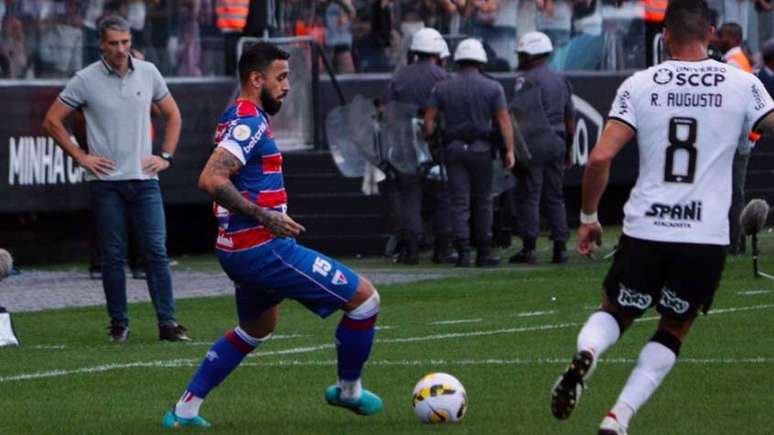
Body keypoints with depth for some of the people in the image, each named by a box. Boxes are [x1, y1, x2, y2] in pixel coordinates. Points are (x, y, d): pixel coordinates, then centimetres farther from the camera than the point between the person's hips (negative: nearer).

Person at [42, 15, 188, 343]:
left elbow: (172, 115, 19)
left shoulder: (148, 73, 6)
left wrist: (165, 156, 9)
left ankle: (167, 322, -3)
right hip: (106, 182, -2)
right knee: (113, 256, 1)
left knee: (157, 251, -4)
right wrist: (80, 156, -2)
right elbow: (52, 121, 2)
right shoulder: (86, 80, -3)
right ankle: (119, 325, 9)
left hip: (144, 179, 2)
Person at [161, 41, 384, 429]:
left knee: (256, 329, 32)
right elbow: (211, 180, -27)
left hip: (238, 248, 11)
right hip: (262, 248, -11)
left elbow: (218, 181, 27)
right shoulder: (250, 122, -16)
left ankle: (185, 410, 27)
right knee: (364, 297, -4)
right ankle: (348, 389, 13)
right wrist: (265, 216, -23)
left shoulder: (239, 118, 15)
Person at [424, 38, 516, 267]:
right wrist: (509, 150, -7)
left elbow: (429, 119, -1)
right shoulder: (492, 87, 0)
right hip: (481, 149, -1)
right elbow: (503, 119, -7)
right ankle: (484, 252, 9)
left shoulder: (442, 87, 4)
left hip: (453, 149, 1)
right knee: (483, 201, 8)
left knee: (459, 203, 0)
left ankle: (463, 251, -10)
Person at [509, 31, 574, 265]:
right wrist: (568, 149, 25)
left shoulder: (528, 80, -9)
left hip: (533, 143, -7)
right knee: (555, 197, 11)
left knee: (529, 197, -4)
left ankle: (529, 248, -6)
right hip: (556, 144, 7)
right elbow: (570, 117, 19)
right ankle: (560, 247, 9)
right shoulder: (560, 81, 16)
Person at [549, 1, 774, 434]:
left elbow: (601, 157, -5)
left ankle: (586, 354, -12)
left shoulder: (640, 85, 1)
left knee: (615, 313, 23)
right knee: (674, 331, 19)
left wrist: (589, 217, 8)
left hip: (645, 231, 1)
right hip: (708, 236, 0)